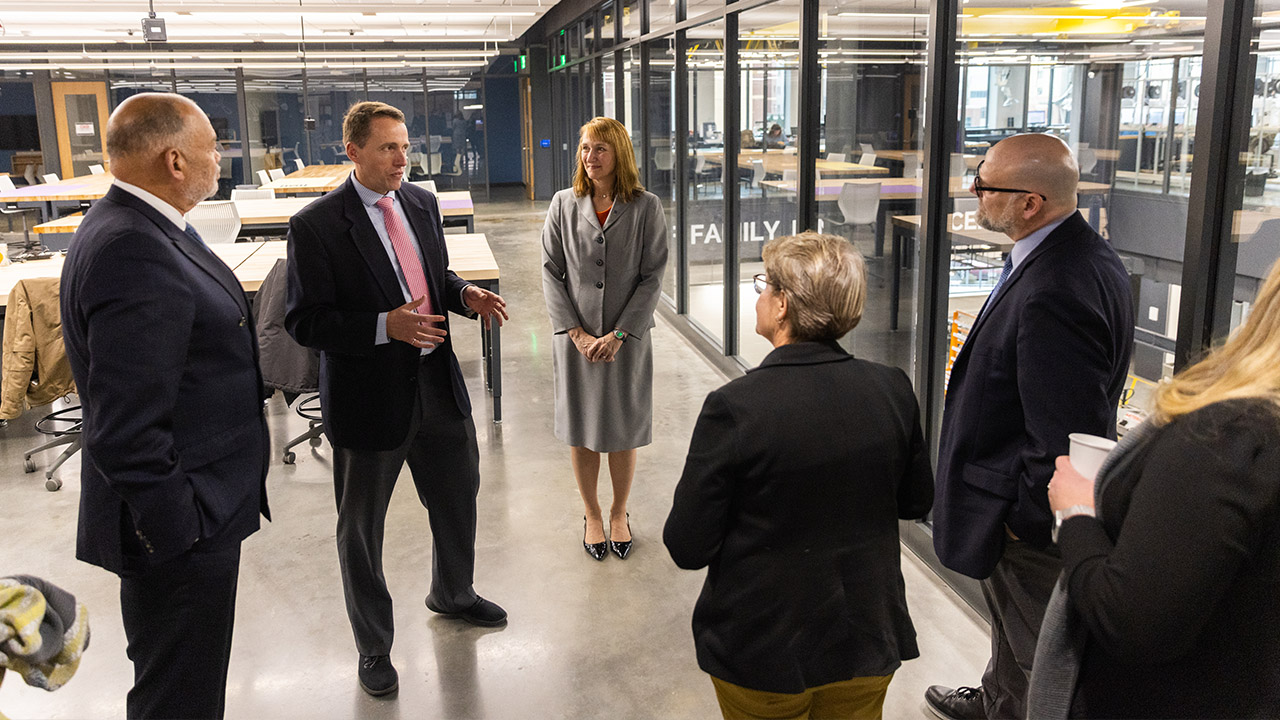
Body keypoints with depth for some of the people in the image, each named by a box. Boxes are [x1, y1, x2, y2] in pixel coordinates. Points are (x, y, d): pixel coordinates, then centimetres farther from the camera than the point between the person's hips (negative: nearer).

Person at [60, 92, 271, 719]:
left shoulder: (130, 226, 7)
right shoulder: (134, 255, -27)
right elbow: (126, 432, -29)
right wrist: (179, 529, -21)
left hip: (192, 513, 10)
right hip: (179, 530, -10)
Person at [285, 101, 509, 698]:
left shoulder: (422, 203, 5)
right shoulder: (316, 226, -15)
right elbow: (304, 322, -16)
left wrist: (467, 295, -5)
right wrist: (385, 327, -28)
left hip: (438, 385, 6)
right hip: (370, 397, -6)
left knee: (458, 497, 22)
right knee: (361, 528, 11)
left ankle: (452, 594, 51)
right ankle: (373, 647, 33)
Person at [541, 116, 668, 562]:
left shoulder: (647, 208, -5)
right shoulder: (564, 204, 0)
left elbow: (652, 277, -6)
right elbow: (551, 271, 0)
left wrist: (618, 334, -13)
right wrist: (576, 331, -10)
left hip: (627, 338, -1)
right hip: (576, 338, 1)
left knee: (623, 430, 10)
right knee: (580, 429, 11)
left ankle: (619, 513, 31)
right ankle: (591, 514, 31)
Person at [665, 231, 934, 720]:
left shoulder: (734, 408, -24)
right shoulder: (892, 390, -11)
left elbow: (687, 548, -18)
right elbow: (917, 500, 4)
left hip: (761, 653, -3)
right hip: (868, 645, 4)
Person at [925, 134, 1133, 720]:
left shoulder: (1052, 295, -34)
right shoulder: (1087, 252, -1)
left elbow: (1065, 437, -31)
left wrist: (1023, 518, -17)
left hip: (1030, 524, -11)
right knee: (1014, 629, 34)